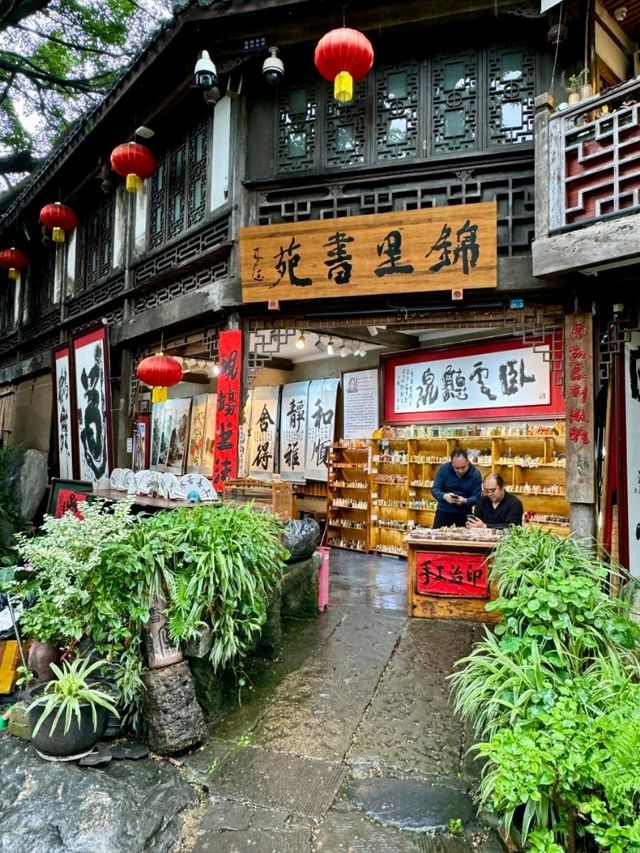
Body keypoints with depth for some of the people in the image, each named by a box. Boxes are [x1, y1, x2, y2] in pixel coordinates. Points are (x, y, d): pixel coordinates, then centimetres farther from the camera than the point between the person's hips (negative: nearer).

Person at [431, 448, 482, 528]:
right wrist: (444, 496, -33)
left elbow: (476, 496, -12)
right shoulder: (443, 469, -11)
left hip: (464, 512, 0)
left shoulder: (475, 474, -11)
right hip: (444, 510, 0)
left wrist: (465, 501, -33)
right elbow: (435, 489, -12)